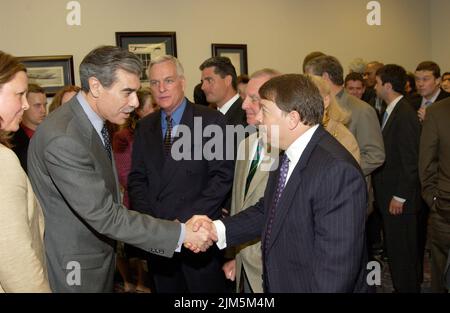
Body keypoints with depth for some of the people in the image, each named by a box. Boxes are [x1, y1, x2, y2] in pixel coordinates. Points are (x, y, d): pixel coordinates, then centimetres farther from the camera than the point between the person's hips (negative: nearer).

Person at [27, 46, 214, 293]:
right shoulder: (63, 139, -27)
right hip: (74, 270, -8)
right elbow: (105, 215, -27)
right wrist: (181, 233, -25)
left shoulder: (89, 123, 3)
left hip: (98, 256, 8)